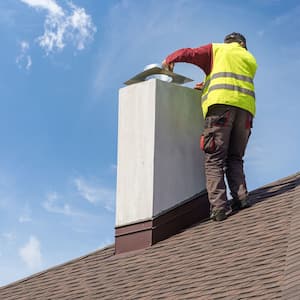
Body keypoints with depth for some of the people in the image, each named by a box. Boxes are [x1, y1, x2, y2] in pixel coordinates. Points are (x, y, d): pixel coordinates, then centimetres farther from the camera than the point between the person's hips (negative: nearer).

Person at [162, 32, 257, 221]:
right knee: (235, 158, 11)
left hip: (221, 103, -4)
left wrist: (169, 60, 26)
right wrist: (207, 86, 38)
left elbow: (189, 54, 9)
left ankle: (219, 206, -21)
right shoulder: (250, 60, 30)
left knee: (215, 158, -8)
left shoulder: (217, 50, 20)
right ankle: (241, 197, -10)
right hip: (246, 107, 4)